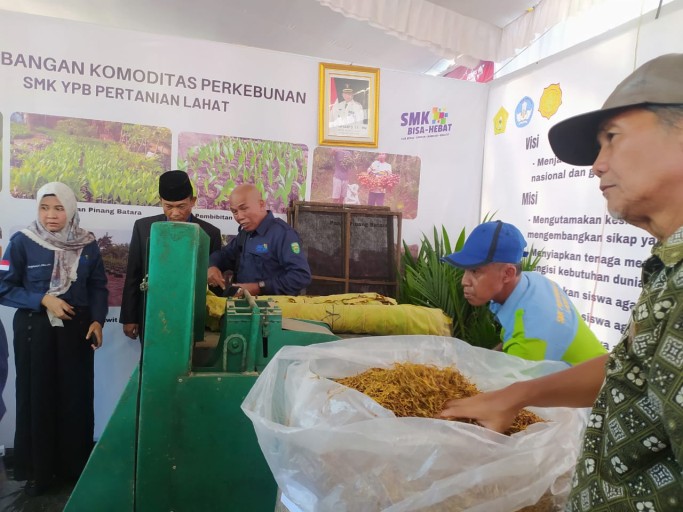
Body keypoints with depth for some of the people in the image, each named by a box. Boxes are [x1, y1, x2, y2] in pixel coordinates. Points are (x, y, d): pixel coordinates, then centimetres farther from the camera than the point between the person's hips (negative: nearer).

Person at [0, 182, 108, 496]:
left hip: (76, 328, 2)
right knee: (36, 398, 6)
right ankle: (38, 471, 24)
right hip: (34, 329, -2)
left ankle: (76, 465, 26)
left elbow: (98, 287, 5)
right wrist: (43, 300, -17)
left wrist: (97, 320, -8)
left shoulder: (87, 244, 0)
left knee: (77, 397, 8)